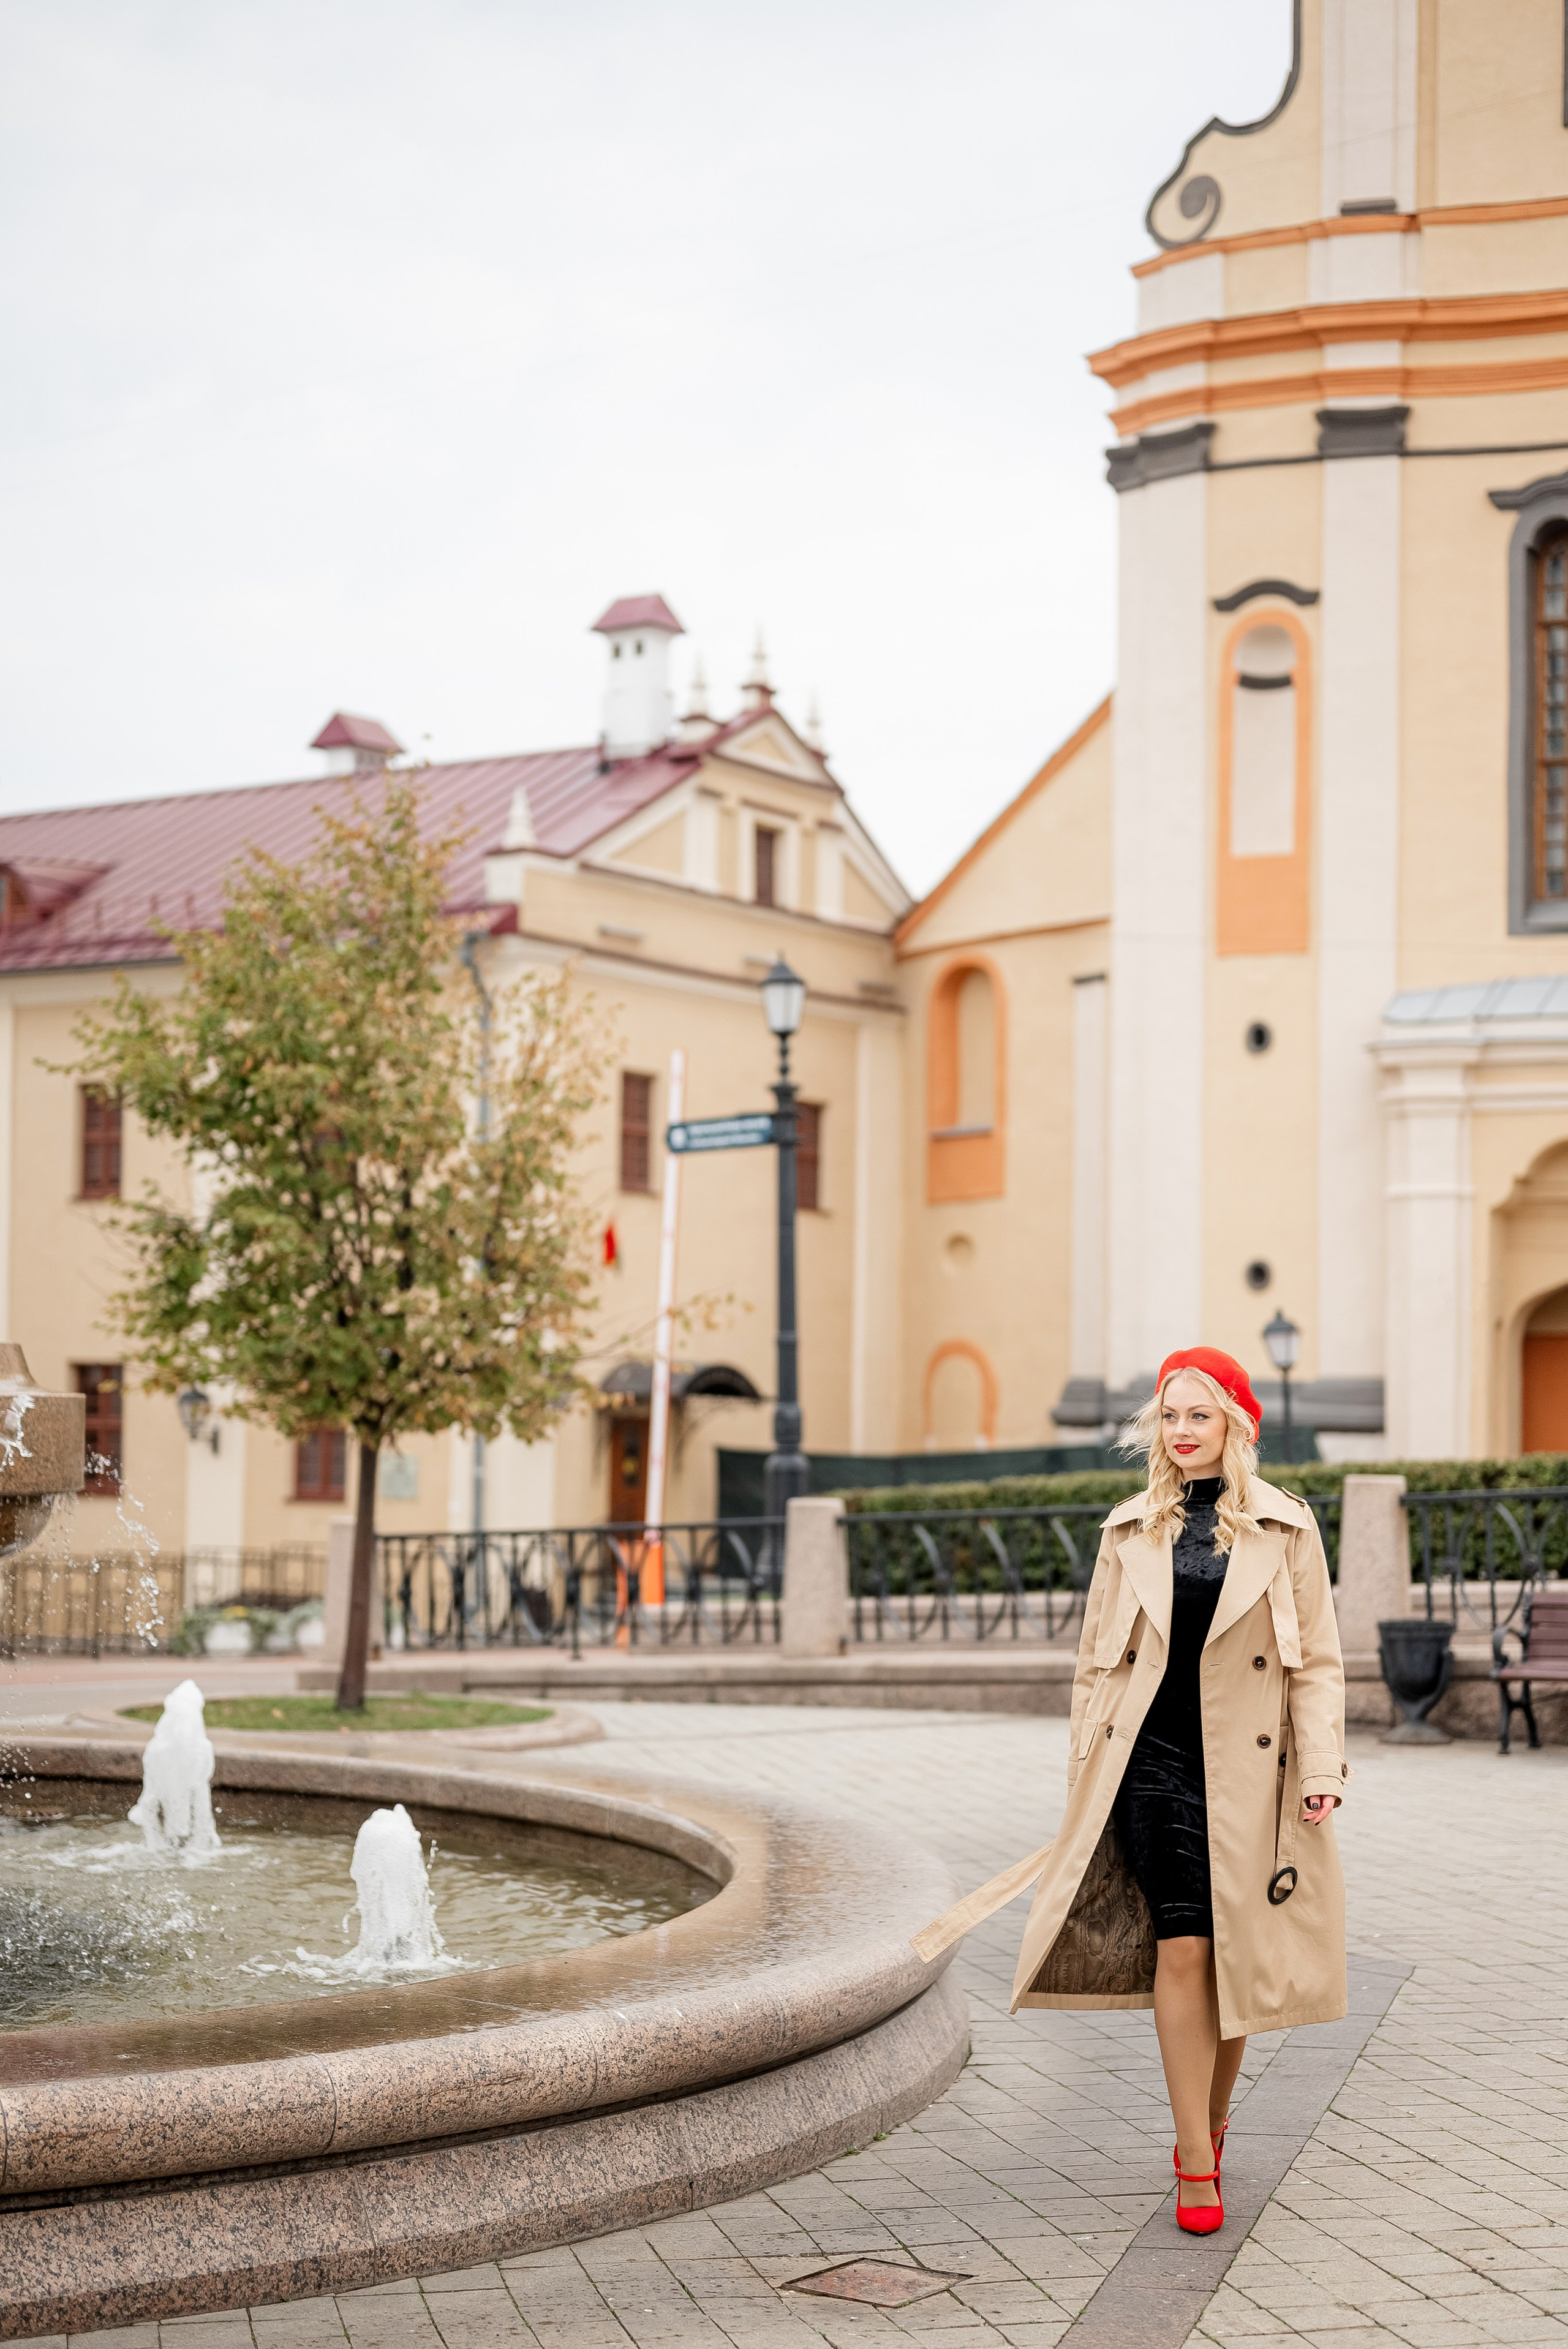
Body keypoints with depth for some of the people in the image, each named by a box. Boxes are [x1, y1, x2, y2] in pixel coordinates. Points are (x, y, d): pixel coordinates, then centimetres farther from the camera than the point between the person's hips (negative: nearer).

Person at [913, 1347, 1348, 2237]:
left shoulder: (1288, 1528, 2)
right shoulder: (1131, 1531, 7)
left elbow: (1317, 1662, 3)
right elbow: (1097, 1663, 12)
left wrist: (1321, 1772, -5)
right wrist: (1086, 1779, 8)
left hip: (1245, 1769, 0)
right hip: (1154, 1760, 0)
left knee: (1236, 1955, 6)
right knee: (1181, 1950, -9)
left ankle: (1211, 2118, 31)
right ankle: (1198, 2164, -3)